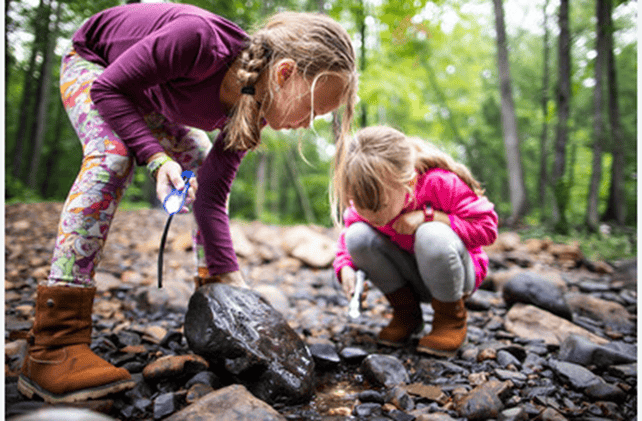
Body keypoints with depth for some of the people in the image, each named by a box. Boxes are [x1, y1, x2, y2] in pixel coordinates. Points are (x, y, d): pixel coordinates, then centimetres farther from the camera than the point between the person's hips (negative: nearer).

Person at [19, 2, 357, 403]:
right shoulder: (199, 39, -41)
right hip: (94, 62, -6)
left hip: (150, 96, 6)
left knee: (211, 172, -3)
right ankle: (54, 345, -31)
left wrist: (231, 281, -23)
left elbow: (211, 196, -21)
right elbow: (108, 88, -30)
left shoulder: (253, 107, -22)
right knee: (112, 157, -32)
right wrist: (156, 158, -41)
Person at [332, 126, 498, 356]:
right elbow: (346, 234, -2)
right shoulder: (368, 199, -16)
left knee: (432, 235, -38)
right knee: (357, 235, -22)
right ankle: (406, 315, -3)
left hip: (450, 274, -4)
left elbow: (486, 227, -22)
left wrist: (428, 216, -31)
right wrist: (346, 267, -24)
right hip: (411, 280, 4)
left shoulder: (439, 182, -28)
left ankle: (451, 319, -9)